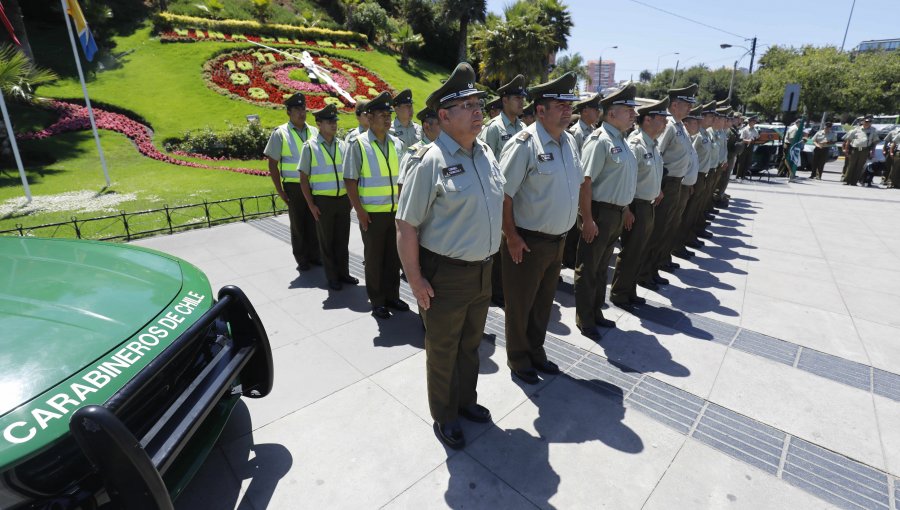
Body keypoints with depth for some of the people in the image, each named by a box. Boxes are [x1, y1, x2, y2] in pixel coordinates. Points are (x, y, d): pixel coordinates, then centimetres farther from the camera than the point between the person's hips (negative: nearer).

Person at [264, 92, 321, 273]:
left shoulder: (313, 132, 8)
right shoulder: (280, 133, -2)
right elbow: (272, 164, -2)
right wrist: (279, 190, -7)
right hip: (294, 187, -2)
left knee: (314, 222, 8)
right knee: (297, 224, 7)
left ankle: (314, 255, 22)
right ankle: (301, 259, 19)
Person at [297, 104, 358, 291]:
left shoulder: (342, 145, 6)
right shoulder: (310, 147, -5)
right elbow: (304, 179, -3)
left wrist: (351, 198, 7)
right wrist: (311, 205, -8)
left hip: (343, 200, 3)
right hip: (323, 201, -3)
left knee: (342, 239, 12)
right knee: (326, 241, 8)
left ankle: (343, 272, 26)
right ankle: (332, 277, 21)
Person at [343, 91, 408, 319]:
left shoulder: (397, 144, 6)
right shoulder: (358, 145, -7)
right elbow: (350, 181, -7)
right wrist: (359, 210, -12)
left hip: (396, 211, 4)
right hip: (372, 213, -4)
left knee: (394, 256, 13)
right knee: (374, 258, 9)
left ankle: (392, 296, 29)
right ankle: (377, 301, 23)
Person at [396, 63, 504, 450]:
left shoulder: (485, 153, 5)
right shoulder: (431, 161, -18)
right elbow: (406, 226, -17)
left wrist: (490, 256, 16)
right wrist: (415, 280, -16)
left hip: (483, 270, 7)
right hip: (445, 275, -6)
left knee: (471, 343, 24)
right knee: (443, 351, 14)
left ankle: (466, 400, 49)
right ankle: (444, 416, 39)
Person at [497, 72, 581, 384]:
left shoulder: (569, 141, 7)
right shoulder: (525, 144, -17)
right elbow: (503, 194, -18)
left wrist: (564, 229, 14)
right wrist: (511, 237, -17)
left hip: (558, 239, 7)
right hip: (527, 241, -7)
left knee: (544, 301, 20)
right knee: (520, 303, 10)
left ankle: (536, 352, 41)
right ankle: (518, 359, 32)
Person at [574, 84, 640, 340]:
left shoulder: (621, 141, 13)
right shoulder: (600, 140, -16)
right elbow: (585, 181, -21)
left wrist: (625, 209, 21)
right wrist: (588, 219, -23)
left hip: (617, 212, 9)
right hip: (599, 212, -9)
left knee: (602, 266, 19)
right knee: (588, 268, 4)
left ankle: (596, 313, 34)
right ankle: (584, 320, 19)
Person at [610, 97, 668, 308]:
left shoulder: (653, 145, 11)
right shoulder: (635, 145, -18)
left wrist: (657, 191, 15)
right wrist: (627, 208, -20)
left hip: (650, 206, 9)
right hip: (636, 206, -9)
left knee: (638, 252, 16)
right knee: (629, 253, 1)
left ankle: (630, 292, 29)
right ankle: (618, 294, 17)